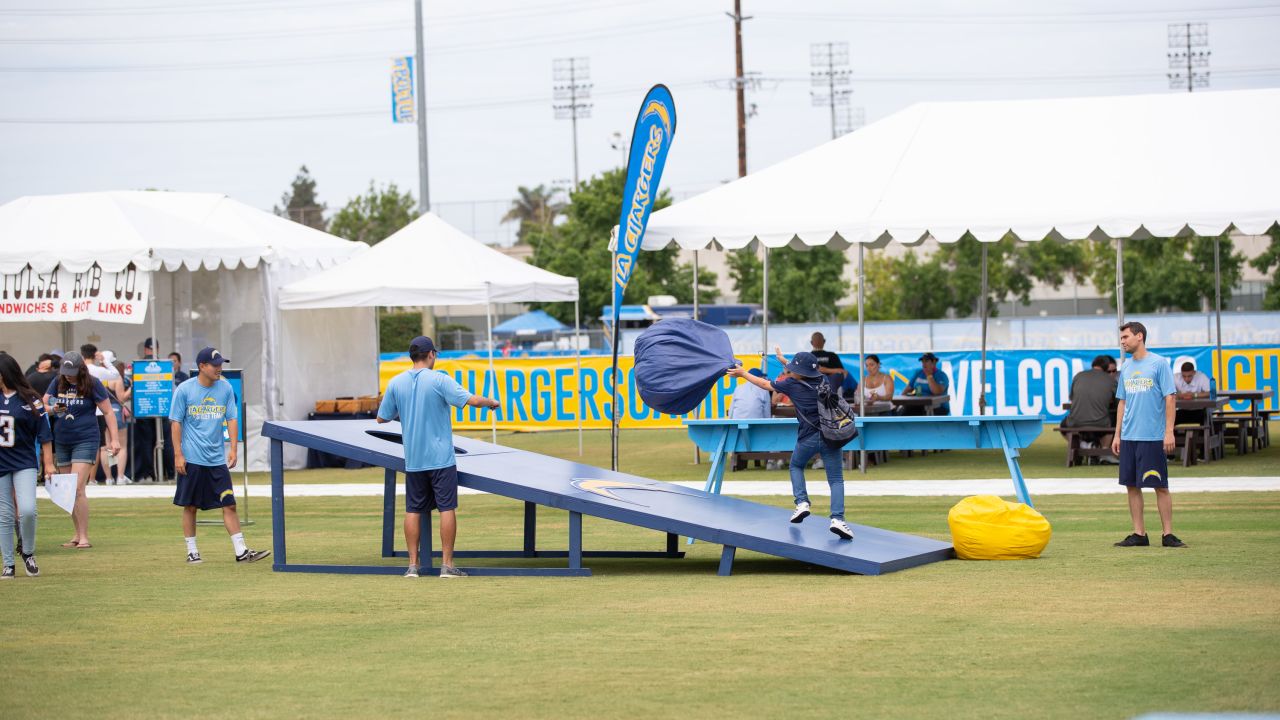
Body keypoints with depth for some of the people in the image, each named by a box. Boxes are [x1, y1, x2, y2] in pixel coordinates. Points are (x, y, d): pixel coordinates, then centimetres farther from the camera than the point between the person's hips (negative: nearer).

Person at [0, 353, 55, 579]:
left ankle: (27, 552, 6)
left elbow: (44, 434, -1)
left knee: (27, 510, -18)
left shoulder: (29, 400, -5)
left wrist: (48, 464, -3)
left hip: (24, 463, -3)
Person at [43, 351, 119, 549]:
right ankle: (78, 535, 19)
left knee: (77, 490, -16)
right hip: (61, 442, 5)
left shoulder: (92, 384, -5)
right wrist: (53, 409, -15)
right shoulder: (57, 383, 6)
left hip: (85, 441, -5)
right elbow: (42, 405, 8)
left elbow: (108, 412, -2)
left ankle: (84, 538, -13)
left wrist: (114, 439, -8)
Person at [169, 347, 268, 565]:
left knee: (229, 504, -2)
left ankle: (241, 551, -3)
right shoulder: (185, 390, -5)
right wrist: (178, 455, -9)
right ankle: (192, 551, 14)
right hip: (191, 459, -3)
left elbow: (232, 419, 9)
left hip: (218, 459, 3)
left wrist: (233, 448, -2)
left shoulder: (226, 388, 5)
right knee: (190, 506, 4)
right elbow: (176, 423, -3)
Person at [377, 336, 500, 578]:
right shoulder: (439, 380, -10)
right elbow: (472, 400, -16)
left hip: (413, 460, 4)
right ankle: (447, 565, -2)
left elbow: (382, 417, 9)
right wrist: (492, 402, 4)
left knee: (413, 510, 9)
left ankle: (413, 565, 8)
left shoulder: (396, 383, 3)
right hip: (441, 458, -4)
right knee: (447, 508, 0)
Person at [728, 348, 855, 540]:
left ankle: (802, 502, 8)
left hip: (808, 438, -2)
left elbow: (765, 384, 15)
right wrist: (785, 361, 43)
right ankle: (837, 518, -16)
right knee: (836, 480, 3)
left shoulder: (792, 384, -1)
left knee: (796, 466, 28)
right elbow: (805, 374, 31)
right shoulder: (823, 381, 8)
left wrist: (743, 373, 29)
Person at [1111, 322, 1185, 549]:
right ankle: (1139, 534, 11)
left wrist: (1169, 432, -13)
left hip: (1153, 437, -6)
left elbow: (1169, 398, -7)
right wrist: (1117, 435, 14)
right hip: (1129, 437, 6)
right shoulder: (1126, 368, 13)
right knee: (1132, 486, 5)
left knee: (1160, 487, -3)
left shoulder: (1159, 364, -5)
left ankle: (1167, 534, 1)